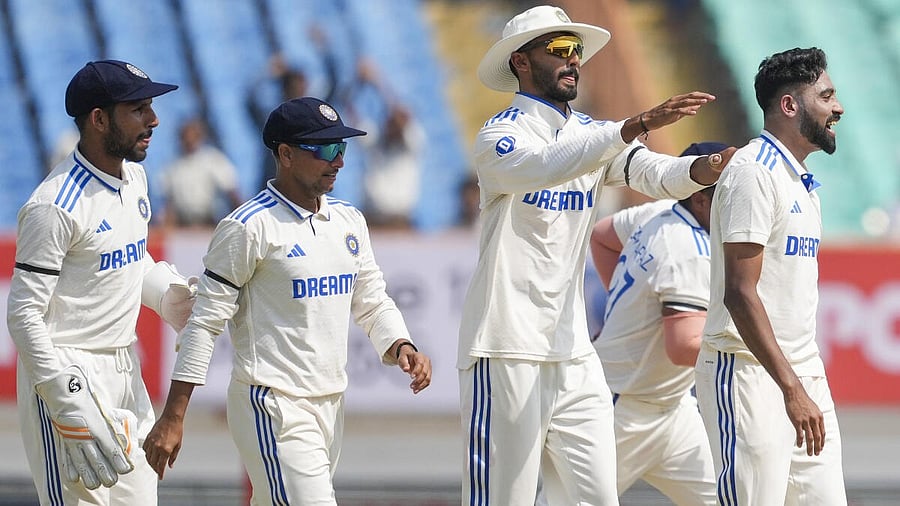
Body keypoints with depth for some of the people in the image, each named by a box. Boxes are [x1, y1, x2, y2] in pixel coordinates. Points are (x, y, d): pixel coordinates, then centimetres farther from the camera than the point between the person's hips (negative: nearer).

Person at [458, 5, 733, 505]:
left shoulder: (592, 134, 13)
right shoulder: (499, 136, -7)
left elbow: (657, 174, -3)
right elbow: (546, 166, -30)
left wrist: (701, 168, -26)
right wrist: (635, 126, -40)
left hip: (573, 352, 7)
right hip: (507, 353, -7)